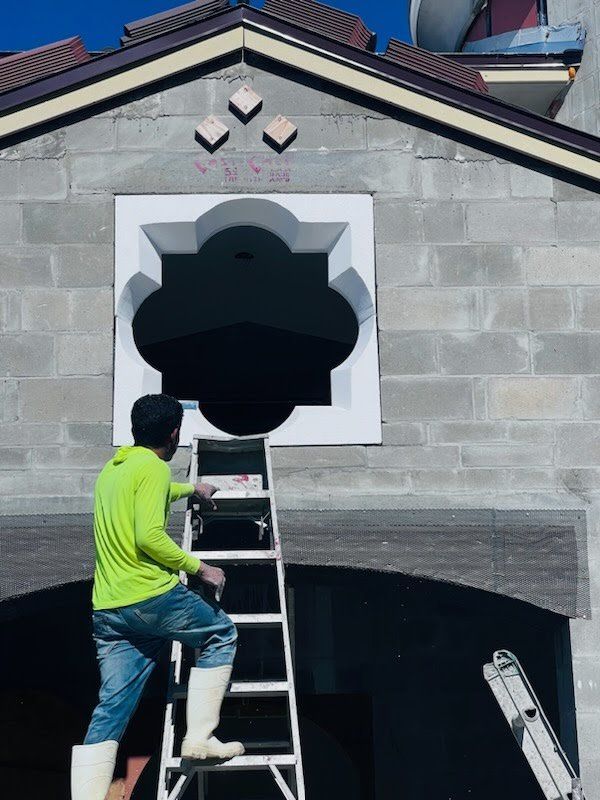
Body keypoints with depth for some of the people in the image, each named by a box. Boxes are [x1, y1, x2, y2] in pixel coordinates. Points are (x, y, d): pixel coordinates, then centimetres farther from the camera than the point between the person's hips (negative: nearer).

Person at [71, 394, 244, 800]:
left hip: (107, 611, 8)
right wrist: (199, 567, -8)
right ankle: (200, 737, 10)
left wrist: (191, 488, 57)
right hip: (152, 598, -8)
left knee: (110, 712, 5)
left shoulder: (112, 470, 22)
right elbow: (149, 536, -18)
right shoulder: (153, 468, -7)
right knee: (221, 634, 17)